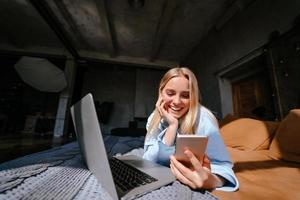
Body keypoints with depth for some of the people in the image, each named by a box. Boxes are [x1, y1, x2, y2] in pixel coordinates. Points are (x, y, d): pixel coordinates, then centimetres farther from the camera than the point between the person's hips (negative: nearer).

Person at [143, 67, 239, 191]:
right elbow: (149, 163, -17)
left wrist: (210, 181, -41)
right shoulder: (154, 118, -11)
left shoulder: (202, 117, -19)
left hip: (194, 185, 0)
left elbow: (222, 165, -20)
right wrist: (172, 126, -26)